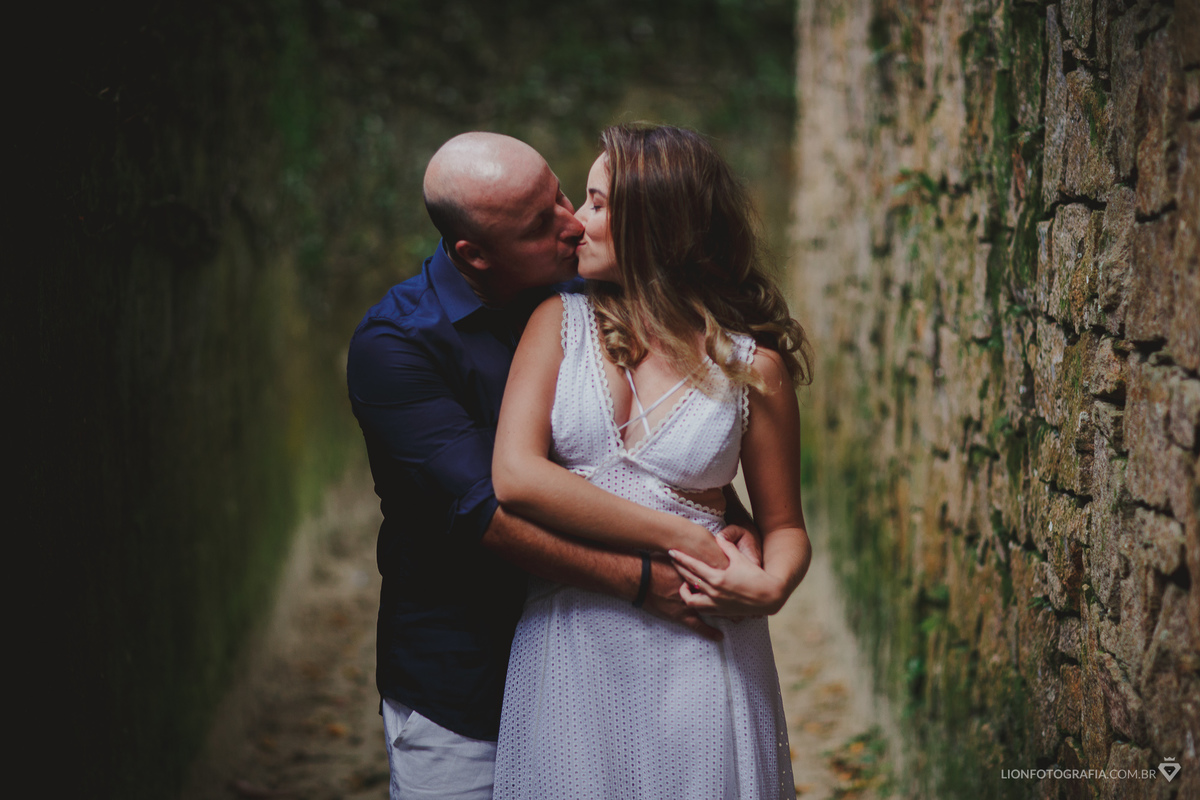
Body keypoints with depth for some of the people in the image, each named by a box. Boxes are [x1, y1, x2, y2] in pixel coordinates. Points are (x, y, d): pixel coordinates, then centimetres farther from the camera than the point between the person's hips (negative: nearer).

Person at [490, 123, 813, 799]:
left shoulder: (752, 364, -2)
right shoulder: (560, 323, 2)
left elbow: (786, 526, 6)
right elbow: (514, 477, -10)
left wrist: (772, 585, -18)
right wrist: (680, 536, -14)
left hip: (698, 658, -1)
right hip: (568, 649, 1)